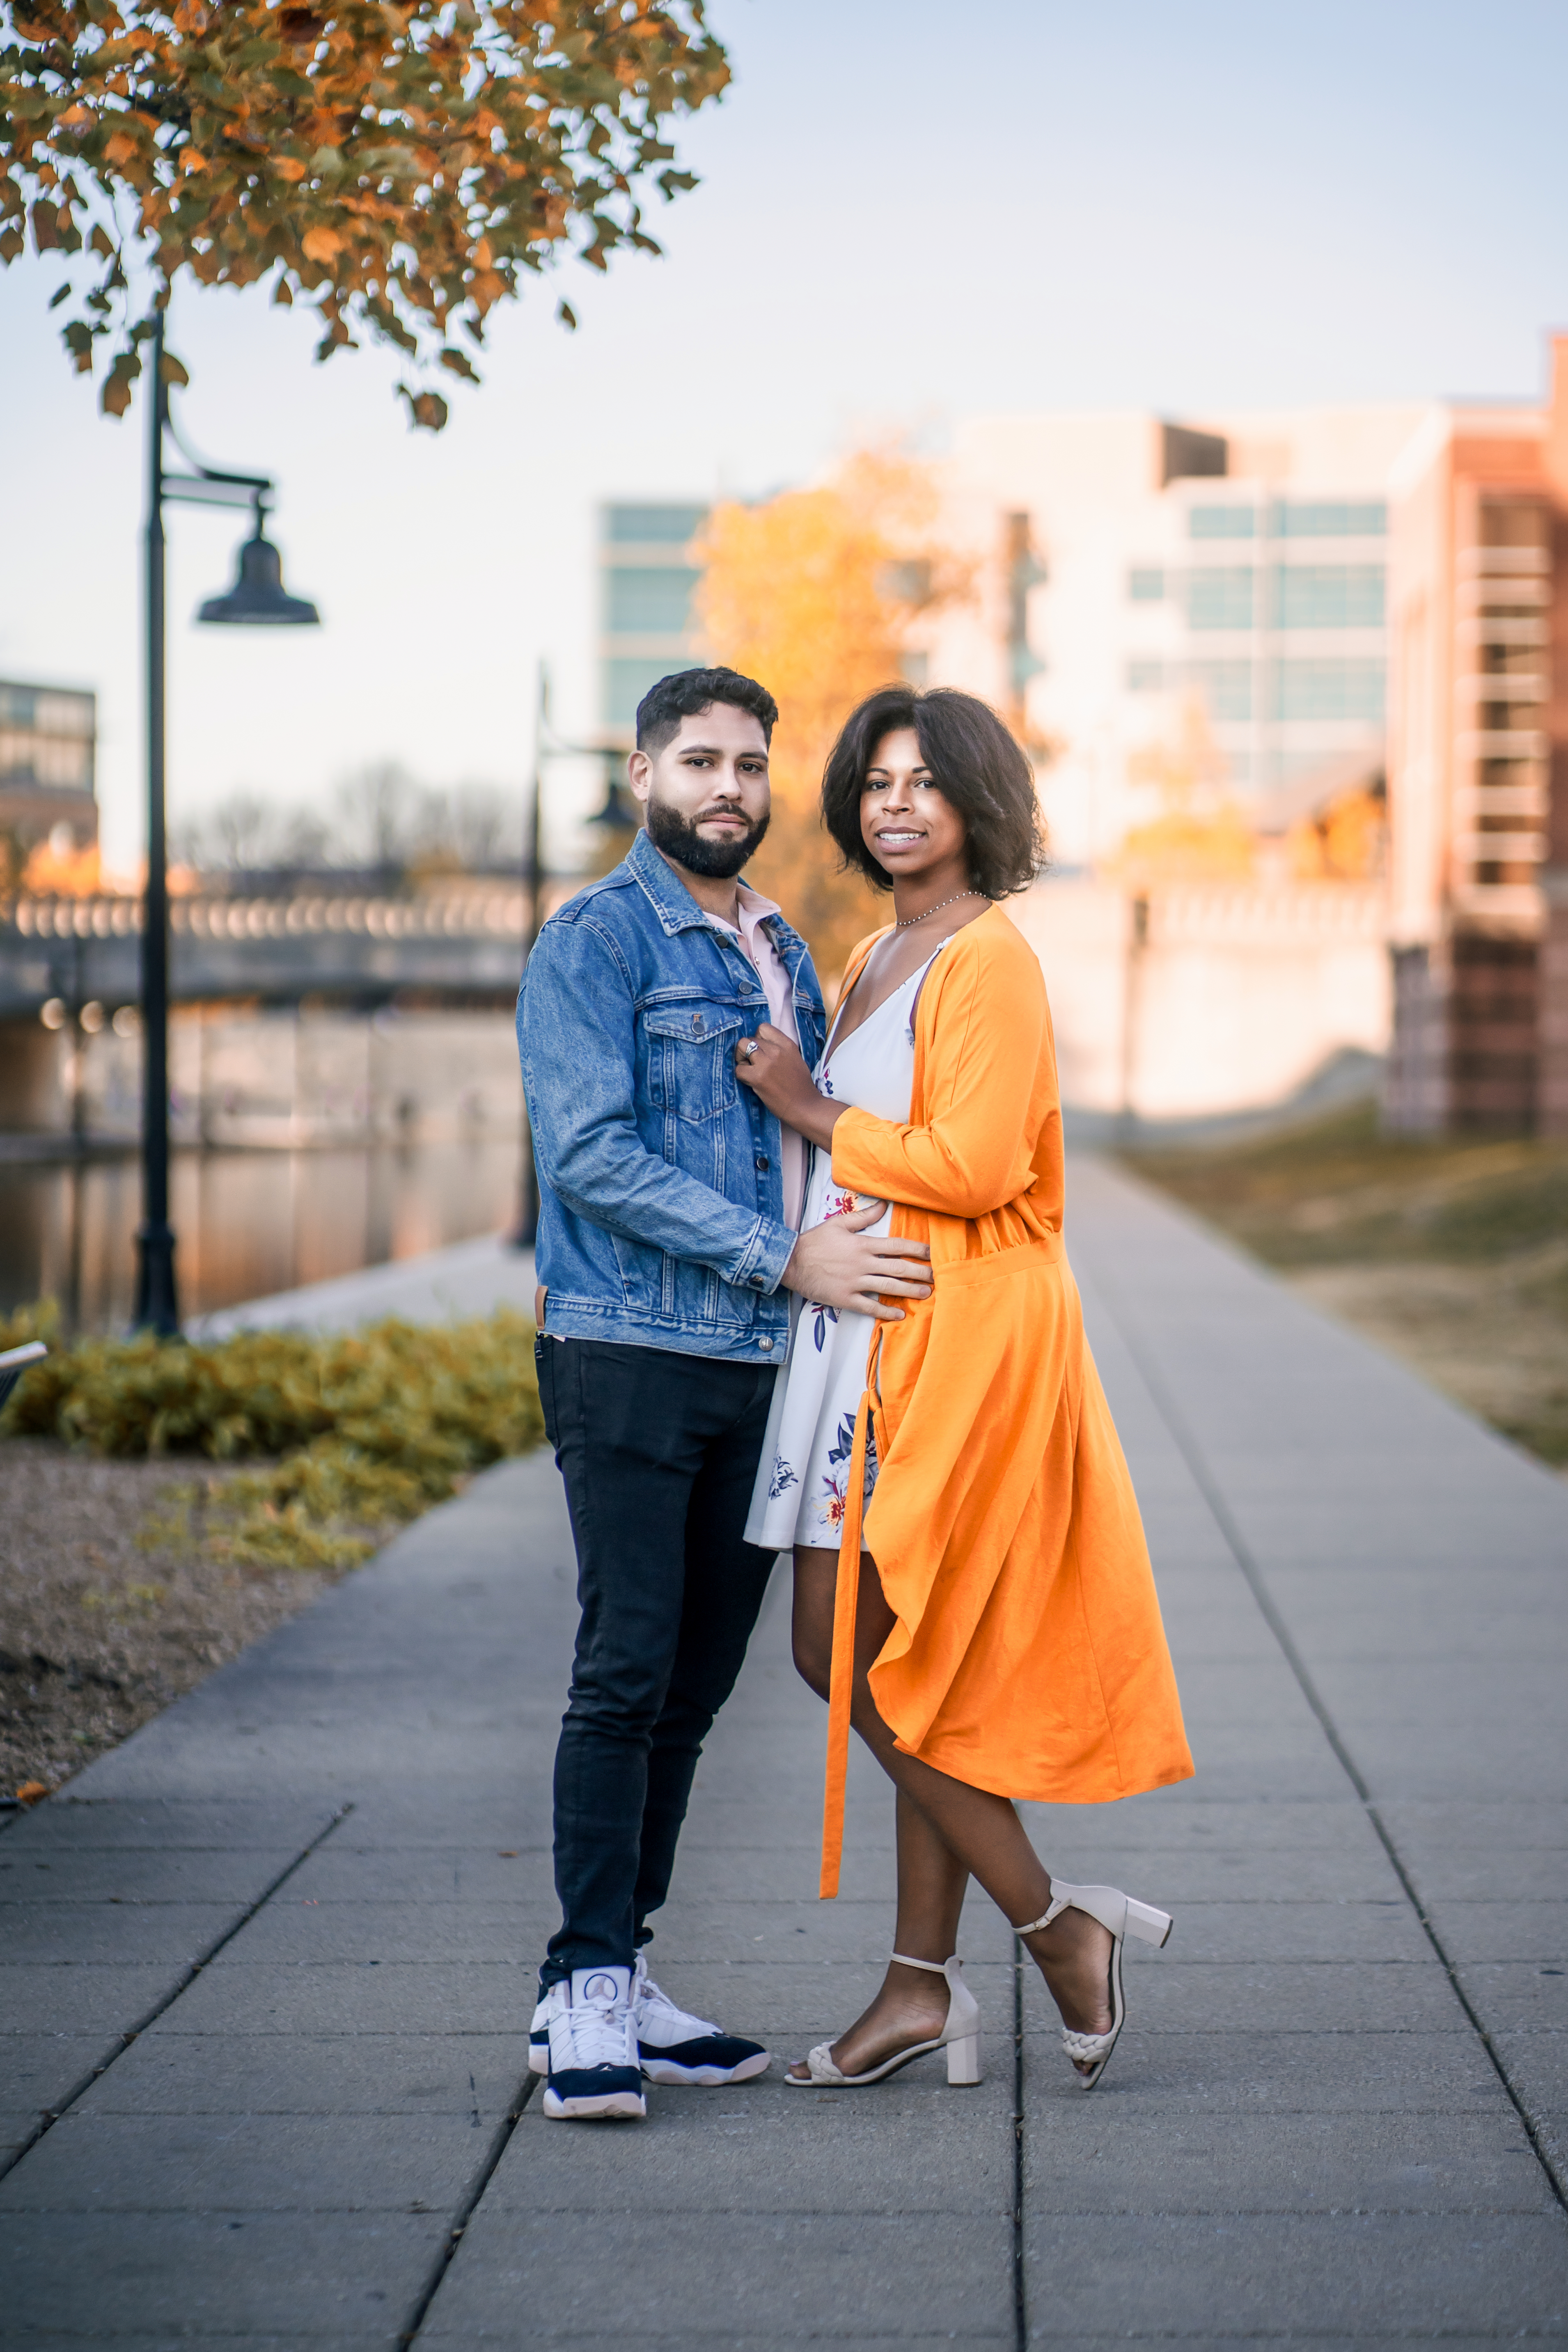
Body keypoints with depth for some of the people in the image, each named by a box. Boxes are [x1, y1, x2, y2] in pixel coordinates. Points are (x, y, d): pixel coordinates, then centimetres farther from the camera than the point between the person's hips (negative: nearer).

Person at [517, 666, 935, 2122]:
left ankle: (617, 1979, 15)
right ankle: (584, 1997, -5)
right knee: (626, 1672, -10)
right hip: (628, 1358, -7)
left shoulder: (786, 955, 18)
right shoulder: (593, 944, -5)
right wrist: (789, 1258, -18)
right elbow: (592, 1155, -15)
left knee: (696, 1684, 8)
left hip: (763, 1367, 7)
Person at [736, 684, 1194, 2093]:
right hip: (870, 1338, 9)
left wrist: (811, 1112, -10)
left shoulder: (990, 961, -12)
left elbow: (969, 1165, -21)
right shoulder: (876, 960, 18)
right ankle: (923, 1990, 12)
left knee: (852, 1652, -8)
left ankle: (1054, 1924, 2)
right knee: (913, 1668, 8)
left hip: (955, 1340, -9)